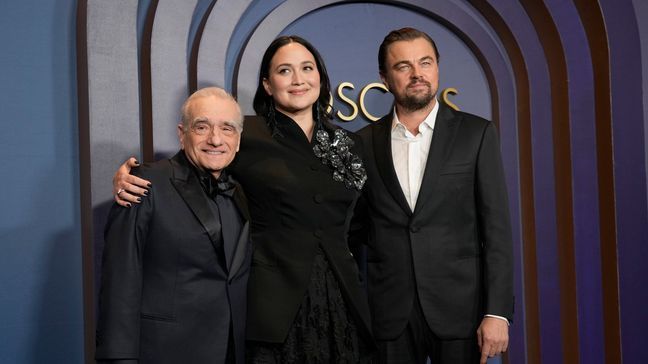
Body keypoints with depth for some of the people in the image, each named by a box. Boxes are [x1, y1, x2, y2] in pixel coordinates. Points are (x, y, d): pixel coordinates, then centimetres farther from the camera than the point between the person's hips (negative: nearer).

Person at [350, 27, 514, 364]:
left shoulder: (476, 134, 0)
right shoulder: (365, 142, 4)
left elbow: (496, 227, -4)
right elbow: (358, 226, 11)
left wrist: (497, 311, -10)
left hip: (458, 307, -1)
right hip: (390, 313, 2)